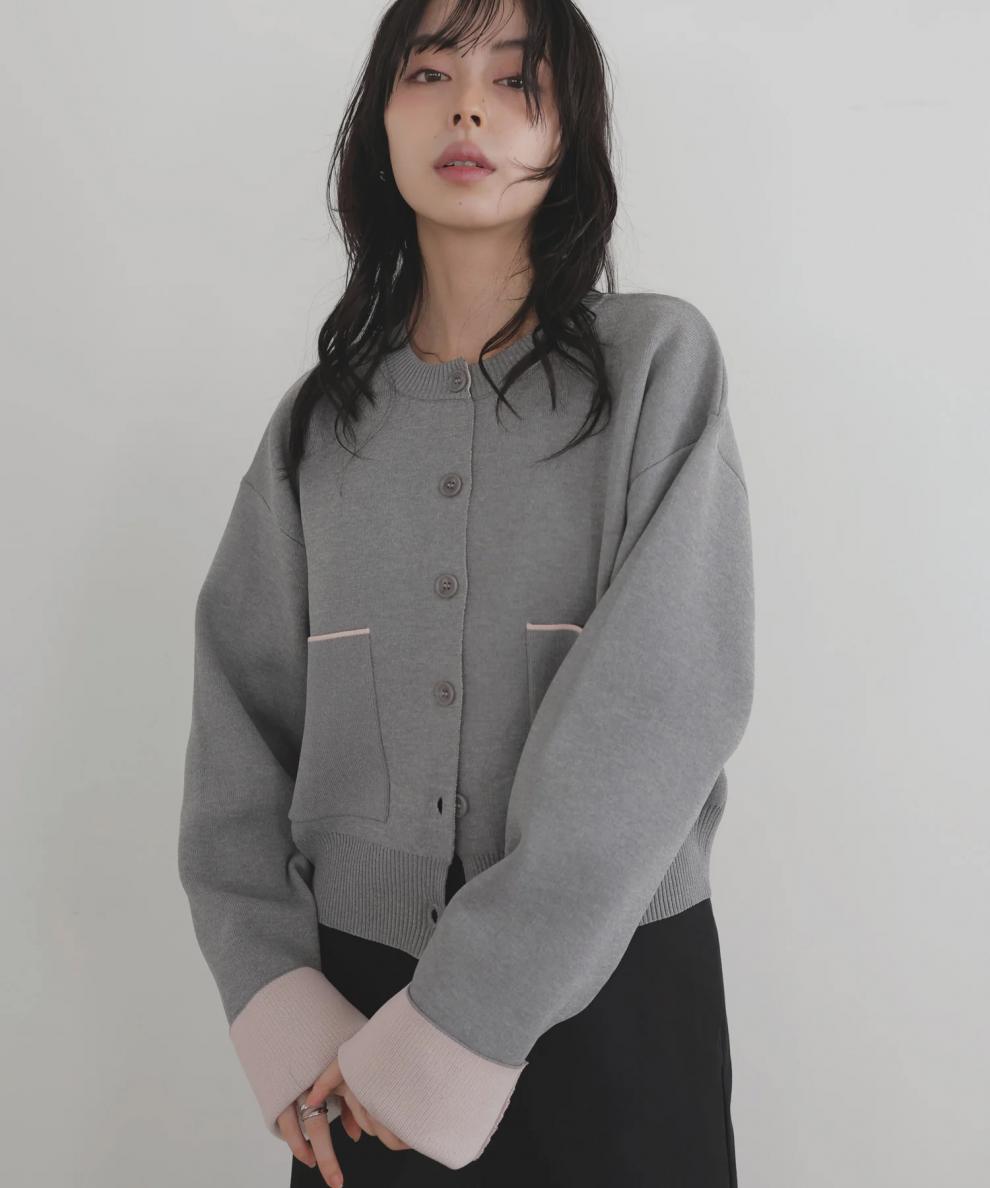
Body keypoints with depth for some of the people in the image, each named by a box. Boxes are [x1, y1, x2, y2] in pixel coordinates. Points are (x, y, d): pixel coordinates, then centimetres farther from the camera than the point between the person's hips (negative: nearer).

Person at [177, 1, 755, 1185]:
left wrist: (453, 1033, -18)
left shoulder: (657, 359, -6)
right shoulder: (319, 418, 4)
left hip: (608, 990, -2)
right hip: (355, 991, 3)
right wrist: (280, 1012, -9)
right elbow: (238, 722, 3)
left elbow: (665, 696, -16)